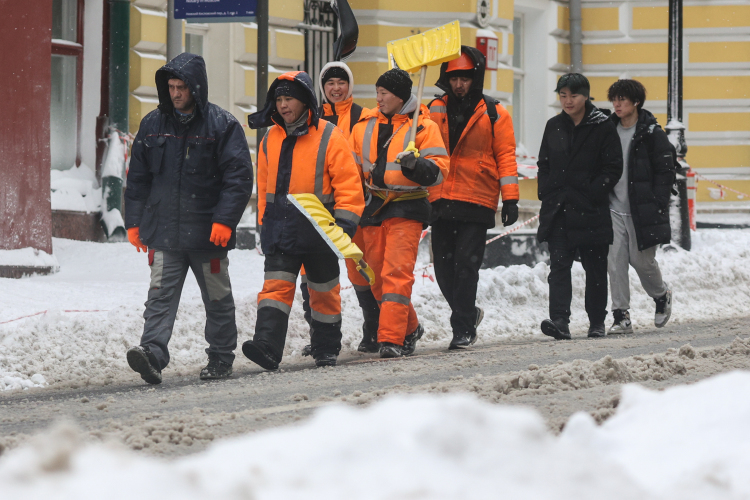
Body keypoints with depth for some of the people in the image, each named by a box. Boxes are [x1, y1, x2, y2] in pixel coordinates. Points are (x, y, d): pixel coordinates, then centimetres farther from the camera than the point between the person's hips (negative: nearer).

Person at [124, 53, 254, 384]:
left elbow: (239, 177, -8)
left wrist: (224, 220, -17)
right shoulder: (153, 124, 8)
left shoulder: (222, 126, -4)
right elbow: (138, 178, 13)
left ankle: (221, 359, 22)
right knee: (161, 295, -11)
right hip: (164, 231, 2)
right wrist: (134, 222, 8)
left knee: (218, 299, 10)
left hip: (207, 232, -2)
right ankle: (152, 353, -23)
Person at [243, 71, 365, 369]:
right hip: (280, 227, 3)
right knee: (276, 286, -11)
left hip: (318, 229, -3)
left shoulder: (328, 137, -7)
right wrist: (264, 224, 16)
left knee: (324, 292, 10)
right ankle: (267, 346, -23)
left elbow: (348, 183, -8)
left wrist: (346, 222, -14)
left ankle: (326, 350, 23)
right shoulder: (270, 140, 8)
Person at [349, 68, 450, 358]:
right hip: (373, 209, 6)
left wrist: (414, 165, -25)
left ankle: (391, 338, -17)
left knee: (396, 273, -15)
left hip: (406, 209, -6)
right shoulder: (365, 126, 13)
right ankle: (409, 328, 26)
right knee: (377, 277, 8)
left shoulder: (423, 126, -2)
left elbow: (438, 171, -7)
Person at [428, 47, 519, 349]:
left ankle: (463, 328, -4)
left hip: (477, 203, -4)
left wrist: (510, 199, -5)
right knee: (444, 268, 6)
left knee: (466, 266, -9)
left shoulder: (494, 114, 2)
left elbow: (506, 156, 1)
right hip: (441, 202, 4)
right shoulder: (435, 110, 11)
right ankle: (468, 313, 26)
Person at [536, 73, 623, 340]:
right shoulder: (554, 127, 11)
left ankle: (597, 322, 18)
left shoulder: (603, 127, -2)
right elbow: (544, 165, 17)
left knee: (595, 267, 7)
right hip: (558, 209, 3)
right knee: (559, 265, -10)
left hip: (591, 210, -3)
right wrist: (546, 193, 3)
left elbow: (613, 168, -4)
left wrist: (592, 193, -12)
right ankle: (560, 320, -20)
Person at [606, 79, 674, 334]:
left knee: (641, 260, 0)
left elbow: (665, 172, -5)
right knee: (615, 262, -5)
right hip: (614, 209, 4)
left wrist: (658, 205, -12)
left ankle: (662, 295, 30)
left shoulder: (652, 133, -4)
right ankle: (621, 316, -3)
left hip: (642, 210, -4)